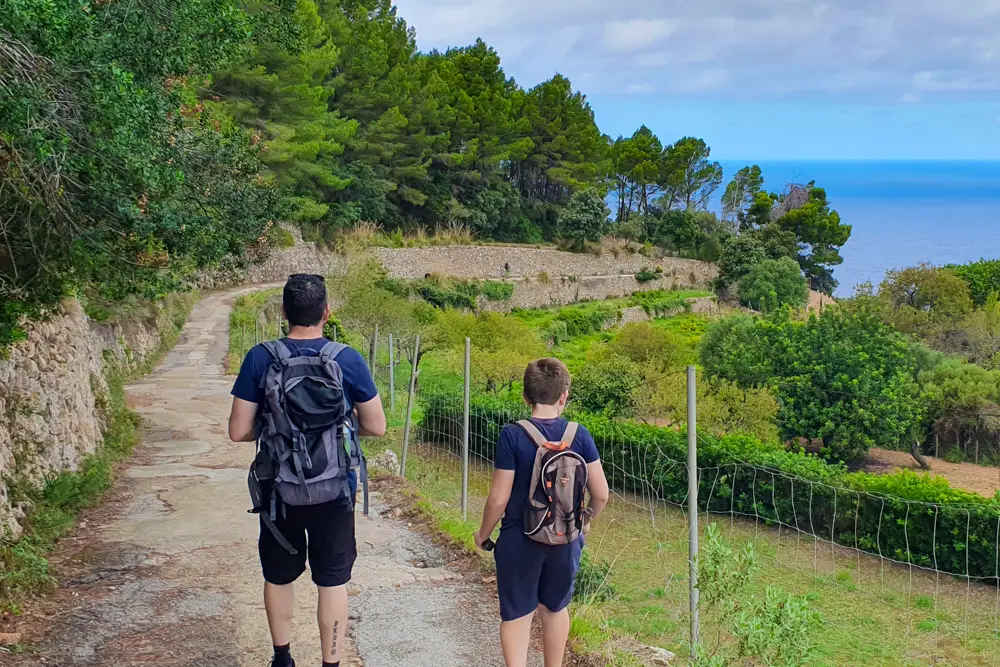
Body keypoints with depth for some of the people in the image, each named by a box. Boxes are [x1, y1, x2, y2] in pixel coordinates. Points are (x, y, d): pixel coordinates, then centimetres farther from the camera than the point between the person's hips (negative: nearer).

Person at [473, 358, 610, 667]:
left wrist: (483, 533, 3)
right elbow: (601, 494, -4)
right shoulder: (580, 435, -8)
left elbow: (499, 498, -15)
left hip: (520, 539, -3)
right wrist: (587, 519, 17)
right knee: (555, 607, 22)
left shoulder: (512, 435, -17)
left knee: (516, 613, 11)